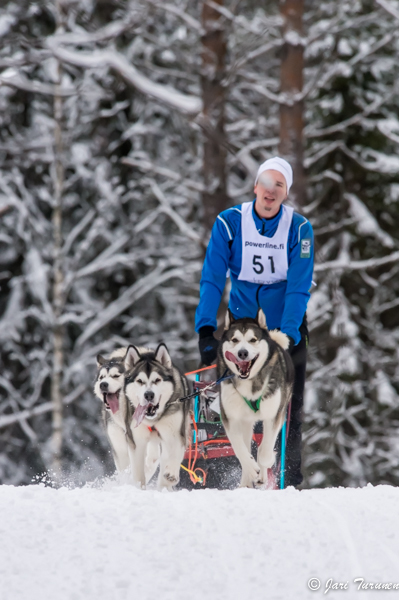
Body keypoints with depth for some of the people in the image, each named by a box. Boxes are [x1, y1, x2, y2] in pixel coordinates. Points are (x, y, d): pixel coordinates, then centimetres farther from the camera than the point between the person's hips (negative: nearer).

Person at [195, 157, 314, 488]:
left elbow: (298, 288, -17)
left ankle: (289, 479, 1)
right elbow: (212, 280, -15)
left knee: (288, 405, -3)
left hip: (287, 324, 0)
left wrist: (287, 334, -28)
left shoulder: (300, 229, -11)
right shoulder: (229, 223, -11)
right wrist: (205, 329, -26)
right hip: (243, 319, 0)